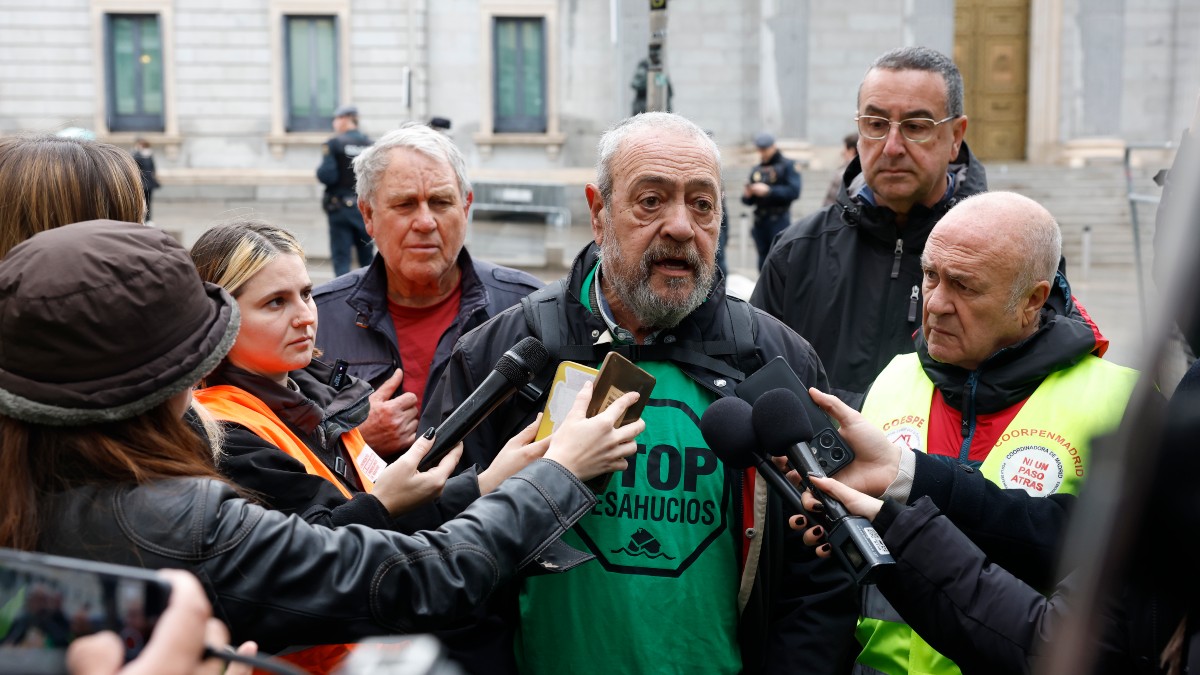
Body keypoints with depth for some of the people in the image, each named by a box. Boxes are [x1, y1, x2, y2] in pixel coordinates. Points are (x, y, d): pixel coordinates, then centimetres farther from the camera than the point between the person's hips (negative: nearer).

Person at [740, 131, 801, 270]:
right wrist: (747, 195, -6)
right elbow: (749, 201, 17)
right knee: (764, 262, 9)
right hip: (760, 222, 5)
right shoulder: (756, 170, 15)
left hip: (779, 221, -5)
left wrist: (768, 190, -18)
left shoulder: (787, 165, 0)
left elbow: (794, 191, -13)